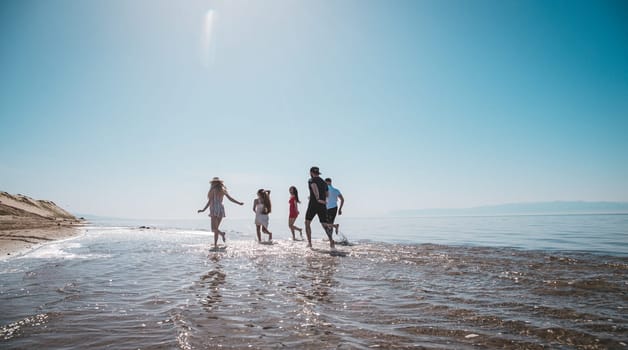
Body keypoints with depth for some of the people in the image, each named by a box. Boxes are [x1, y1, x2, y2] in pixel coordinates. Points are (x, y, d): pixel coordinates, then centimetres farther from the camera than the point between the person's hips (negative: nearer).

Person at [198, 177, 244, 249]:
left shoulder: (213, 190, -4)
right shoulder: (223, 190, 11)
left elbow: (210, 201, -8)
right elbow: (230, 198, 12)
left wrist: (204, 209, -5)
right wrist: (239, 203, 23)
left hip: (214, 210, -6)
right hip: (221, 209, 6)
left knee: (214, 228, -4)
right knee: (216, 228, 12)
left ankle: (222, 234, -31)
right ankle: (215, 245, 11)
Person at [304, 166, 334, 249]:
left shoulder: (311, 180, 0)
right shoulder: (324, 182, 18)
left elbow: (315, 187, -22)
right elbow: (327, 195, 23)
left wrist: (318, 199, -29)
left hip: (313, 205, -4)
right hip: (323, 206, 5)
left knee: (307, 222, 12)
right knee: (325, 224, 2)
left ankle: (309, 243, 7)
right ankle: (331, 241, -19)